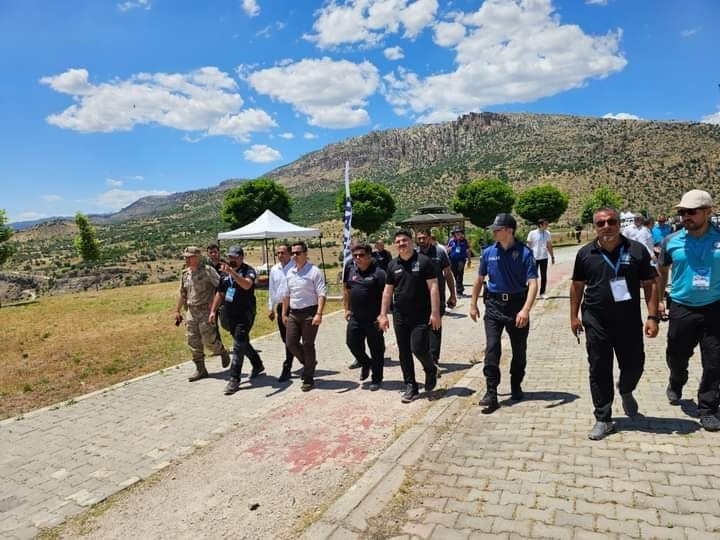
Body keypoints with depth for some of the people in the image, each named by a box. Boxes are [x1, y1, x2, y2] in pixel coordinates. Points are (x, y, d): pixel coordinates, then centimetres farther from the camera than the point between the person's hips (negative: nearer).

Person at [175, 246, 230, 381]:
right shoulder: (185, 273, 10)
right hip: (191, 311, 6)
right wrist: (177, 311, 19)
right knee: (193, 341, 6)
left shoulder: (207, 270, -10)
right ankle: (200, 369, 17)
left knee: (208, 339, -6)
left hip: (206, 310, -6)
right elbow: (182, 294, 19)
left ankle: (223, 352, 25)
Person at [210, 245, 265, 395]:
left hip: (245, 314, -7)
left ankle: (234, 380, -5)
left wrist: (232, 272, -43)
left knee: (238, 346, -9)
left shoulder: (248, 270, -11)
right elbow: (220, 293, 17)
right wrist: (213, 311, 11)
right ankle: (258, 365, 39)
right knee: (243, 342, 19)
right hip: (229, 315, 7)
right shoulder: (225, 273, 10)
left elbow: (247, 285, -33)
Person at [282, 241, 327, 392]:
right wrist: (284, 313, 17)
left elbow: (322, 294, -14)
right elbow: (287, 295, 19)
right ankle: (309, 363, 30)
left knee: (308, 345, 0)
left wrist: (319, 314, -23)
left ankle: (308, 379, 14)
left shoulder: (314, 271, -9)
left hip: (309, 313, -6)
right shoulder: (290, 272, 11)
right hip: (293, 313, 6)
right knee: (291, 343, 4)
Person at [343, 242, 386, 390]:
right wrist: (346, 309, 12)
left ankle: (376, 379, 22)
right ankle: (365, 364, 34)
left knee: (376, 349, 5)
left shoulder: (378, 273, -11)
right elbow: (346, 291, 18)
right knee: (352, 343, 5)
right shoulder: (351, 271, 8)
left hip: (373, 319, -5)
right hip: (355, 317, 5)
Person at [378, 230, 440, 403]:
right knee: (404, 353, 7)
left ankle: (431, 370, 22)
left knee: (418, 348, -10)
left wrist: (435, 313, -14)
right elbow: (388, 291, 11)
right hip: (400, 316, 5)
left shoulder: (423, 261, -6)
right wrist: (383, 315, 7)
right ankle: (411, 387, 20)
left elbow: (433, 287, -8)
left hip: (421, 316, -4)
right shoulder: (392, 265, 8)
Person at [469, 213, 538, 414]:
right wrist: (473, 304, 11)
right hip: (493, 305, 2)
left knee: (519, 351, 12)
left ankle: (516, 387, 32)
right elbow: (479, 279, 11)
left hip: (517, 305, -1)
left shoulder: (524, 252, -11)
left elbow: (533, 283, -17)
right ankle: (491, 393, -4)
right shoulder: (488, 252, 0)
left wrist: (525, 310, -29)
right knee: (492, 349, -8)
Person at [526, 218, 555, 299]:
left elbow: (549, 246, 13)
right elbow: (528, 246, -3)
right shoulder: (532, 233, -8)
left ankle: (542, 293, 16)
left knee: (544, 276, 7)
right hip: (534, 258, -4)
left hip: (544, 258, 4)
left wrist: (552, 256, 13)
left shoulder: (547, 233, 4)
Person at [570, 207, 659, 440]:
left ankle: (626, 391, 47)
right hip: (596, 323, 0)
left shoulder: (637, 250, -2)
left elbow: (650, 284, 0)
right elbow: (577, 286, 9)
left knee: (634, 365, 10)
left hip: (629, 322, 0)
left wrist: (652, 317, -7)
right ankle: (603, 419, 17)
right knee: (599, 371, 4)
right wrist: (574, 316, 6)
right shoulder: (585, 253, 1)